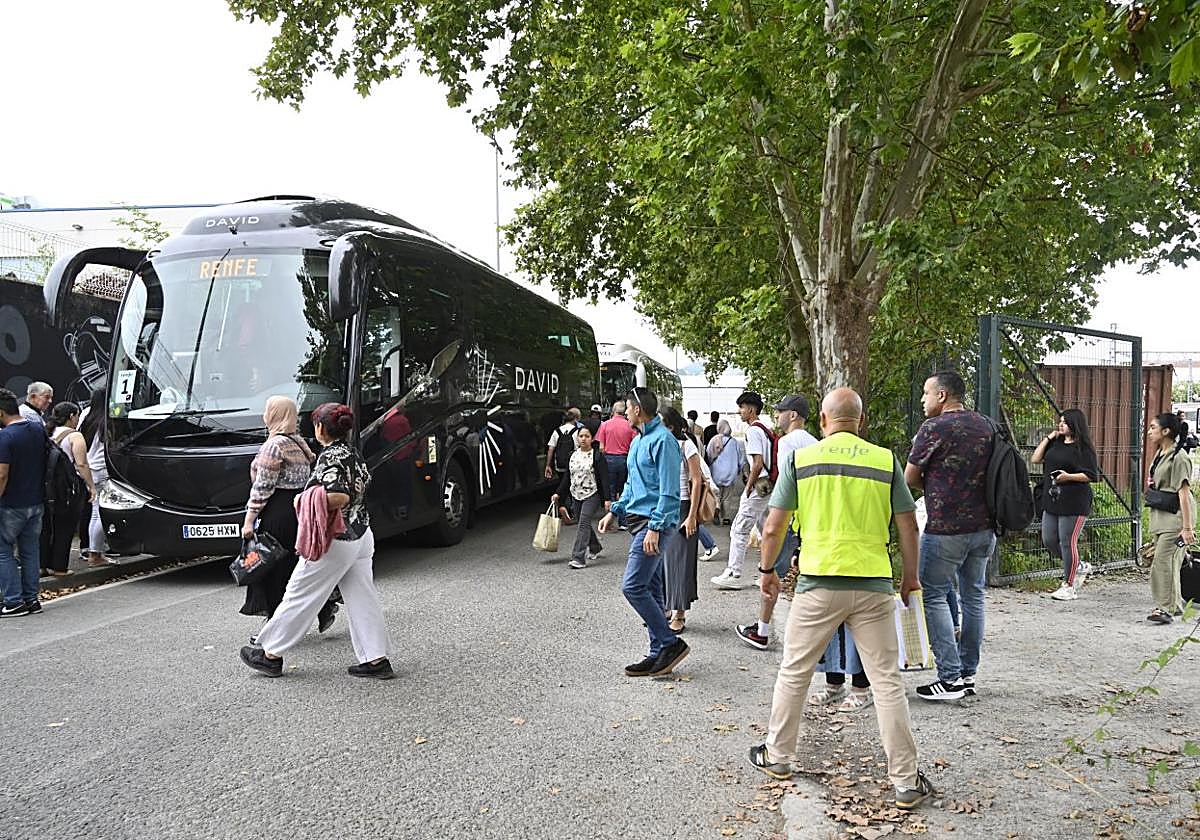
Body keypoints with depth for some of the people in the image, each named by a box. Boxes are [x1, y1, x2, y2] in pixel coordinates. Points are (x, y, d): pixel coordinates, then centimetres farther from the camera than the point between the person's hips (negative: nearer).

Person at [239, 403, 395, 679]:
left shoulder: (330, 457, -18)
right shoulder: (353, 454, 9)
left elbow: (340, 496, -31)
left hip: (335, 543, -8)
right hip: (362, 536, 8)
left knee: (299, 597, 6)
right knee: (362, 599, 9)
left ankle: (271, 654, 19)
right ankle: (376, 659, 9)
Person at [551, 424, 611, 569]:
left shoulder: (597, 456, -6)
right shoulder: (573, 455, 10)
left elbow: (604, 479, -9)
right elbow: (567, 477, 16)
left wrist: (607, 499, -16)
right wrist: (558, 493, 9)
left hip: (592, 495, -6)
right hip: (576, 496, 6)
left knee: (584, 524, -16)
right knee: (584, 525, 14)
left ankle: (579, 558, -19)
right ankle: (595, 548, 37)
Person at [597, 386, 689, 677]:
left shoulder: (662, 441, -14)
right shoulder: (638, 440, 17)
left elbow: (669, 491, -19)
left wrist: (655, 528, -23)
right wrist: (615, 511, 21)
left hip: (654, 524, -10)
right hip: (639, 522, 10)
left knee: (633, 587, -13)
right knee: (650, 590, 11)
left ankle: (670, 644, -4)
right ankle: (660, 653, 17)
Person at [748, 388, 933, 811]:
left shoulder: (800, 459, -1)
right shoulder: (886, 460, 1)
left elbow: (773, 528, 0)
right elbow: (908, 527, 4)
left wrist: (767, 571, 15)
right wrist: (910, 576, 18)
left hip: (818, 583, 0)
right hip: (874, 585, 1)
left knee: (793, 673, 16)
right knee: (887, 682, 7)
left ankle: (778, 756, 30)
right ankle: (906, 782, 11)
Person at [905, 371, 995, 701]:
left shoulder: (934, 428, -11)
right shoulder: (986, 425, 10)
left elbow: (910, 478, -5)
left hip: (945, 528, -7)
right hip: (984, 526, 7)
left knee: (934, 596, 1)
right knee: (973, 596, 13)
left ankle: (950, 677, -2)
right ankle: (968, 674, 20)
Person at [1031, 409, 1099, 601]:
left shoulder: (1083, 448, -7)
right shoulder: (1055, 443, 13)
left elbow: (1092, 475, -10)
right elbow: (1035, 459, 8)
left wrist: (1069, 476, -21)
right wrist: (1048, 438, 4)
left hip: (1073, 502, -8)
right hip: (1051, 500, 8)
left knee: (1068, 542, -4)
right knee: (1049, 541, 10)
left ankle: (1069, 586, 7)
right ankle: (1079, 567, 31)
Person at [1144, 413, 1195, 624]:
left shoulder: (1179, 458, -16)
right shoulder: (1160, 454, 13)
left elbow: (1183, 493, -20)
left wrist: (1187, 527, -22)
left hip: (1175, 515, -9)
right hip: (1161, 515, 9)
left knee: (1163, 559, -13)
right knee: (1169, 561, 14)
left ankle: (1165, 608, -8)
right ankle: (1175, 604, 24)